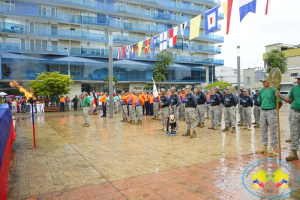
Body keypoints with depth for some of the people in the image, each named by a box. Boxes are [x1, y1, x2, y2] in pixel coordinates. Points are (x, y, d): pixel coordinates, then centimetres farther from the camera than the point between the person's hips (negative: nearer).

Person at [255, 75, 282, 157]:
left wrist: (274, 110, -1)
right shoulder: (261, 91, 9)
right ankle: (265, 147, 23)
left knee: (273, 131, 0)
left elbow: (280, 102, -9)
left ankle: (273, 148, 8)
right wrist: (264, 108, 10)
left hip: (272, 112, -6)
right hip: (263, 111, 6)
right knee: (263, 130, 12)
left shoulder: (274, 90, -9)